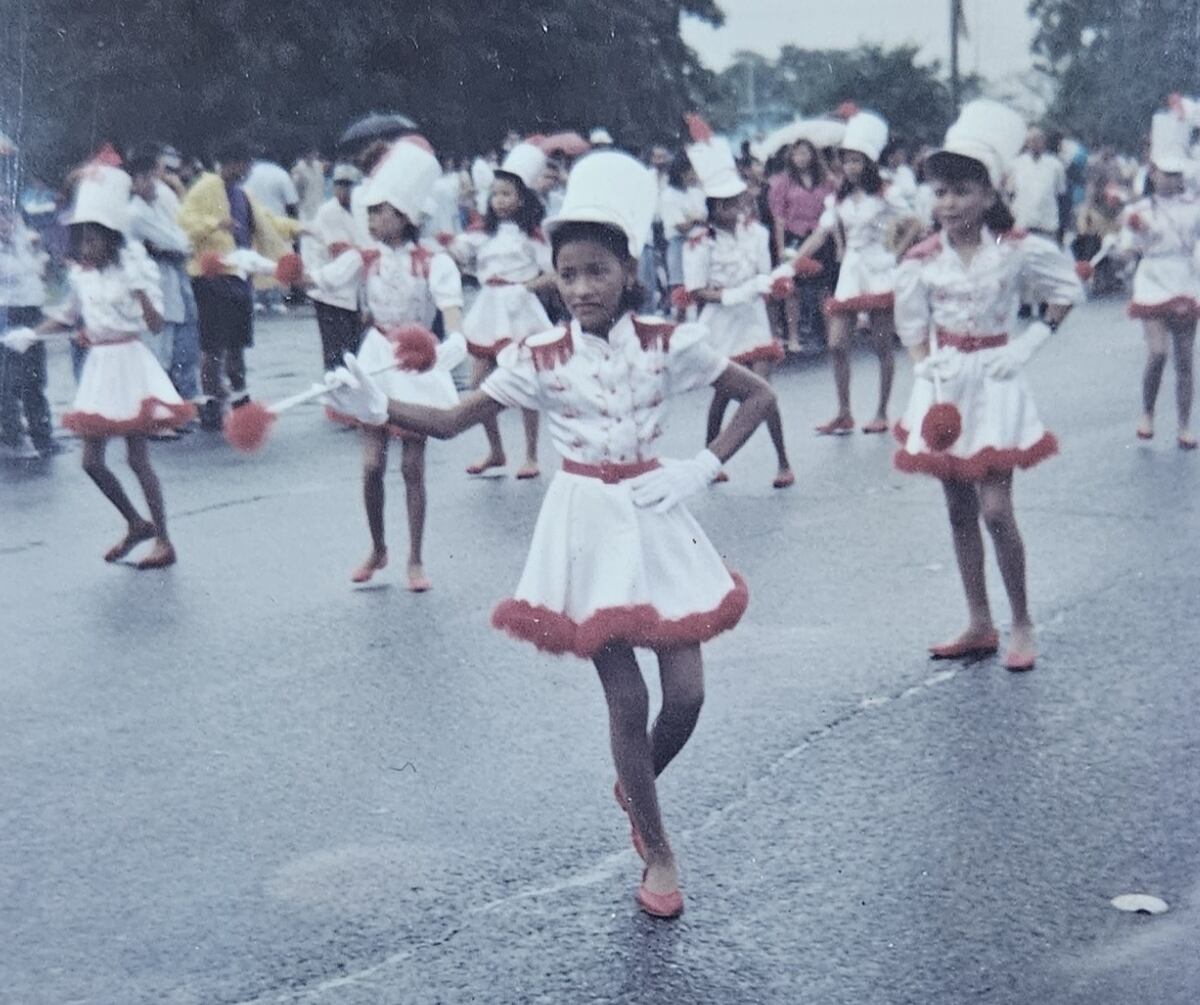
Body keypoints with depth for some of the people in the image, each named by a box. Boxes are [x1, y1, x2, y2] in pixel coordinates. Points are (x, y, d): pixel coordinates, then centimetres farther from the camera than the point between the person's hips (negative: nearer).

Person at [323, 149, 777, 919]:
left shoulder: (669, 345, -7)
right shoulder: (540, 359, -6)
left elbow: (759, 396, 1)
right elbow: (452, 422, -3)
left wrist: (703, 469, -9)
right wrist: (376, 407, -19)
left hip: (655, 522, 1)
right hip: (588, 531, -1)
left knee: (686, 693, 1)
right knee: (627, 702, 3)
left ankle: (637, 786, 34)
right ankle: (658, 854, 20)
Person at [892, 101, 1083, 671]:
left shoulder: (1018, 252, -9)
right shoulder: (923, 260, -2)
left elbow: (1068, 292, 5)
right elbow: (913, 329, 8)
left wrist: (1031, 342, -4)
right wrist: (927, 374, -6)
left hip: (992, 384, -4)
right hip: (944, 388, 4)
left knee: (995, 511, -9)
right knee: (959, 512, 8)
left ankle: (1021, 625, 8)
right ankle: (979, 625, 19)